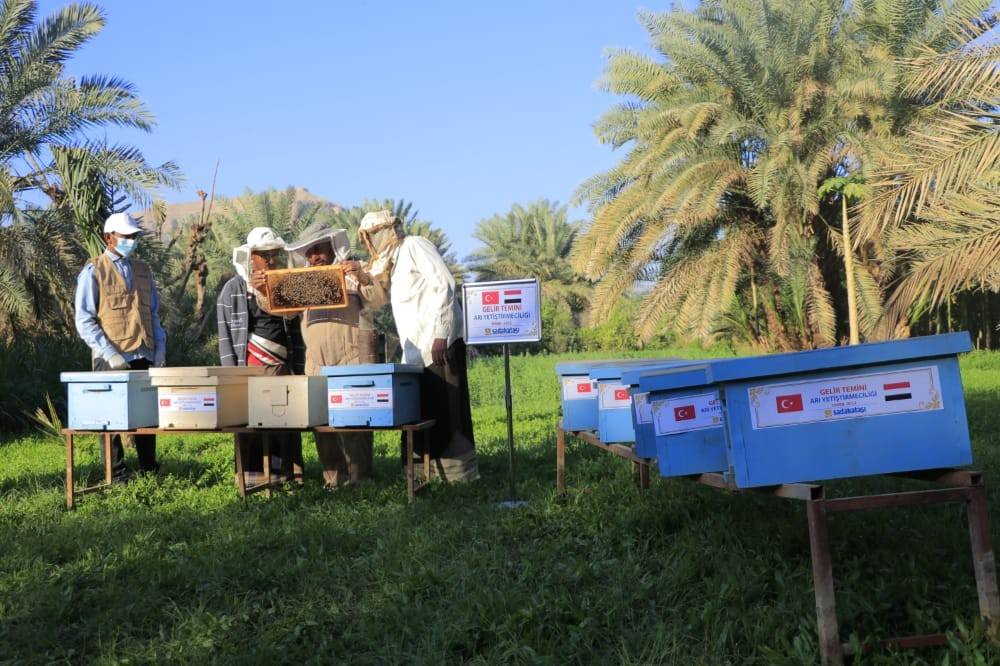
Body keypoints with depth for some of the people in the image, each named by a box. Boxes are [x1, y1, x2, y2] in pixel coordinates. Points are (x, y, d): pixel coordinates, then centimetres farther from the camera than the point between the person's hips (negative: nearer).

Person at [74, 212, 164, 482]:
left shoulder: (143, 270, 14)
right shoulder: (93, 272, -2)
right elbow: (84, 321, -7)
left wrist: (160, 349, 6)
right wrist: (110, 354, -16)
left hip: (145, 357, 5)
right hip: (111, 360, -5)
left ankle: (150, 469, 16)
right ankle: (117, 474, 8)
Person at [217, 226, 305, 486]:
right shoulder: (234, 289, 4)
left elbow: (295, 330, 15)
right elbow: (225, 335, 1)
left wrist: (298, 368, 9)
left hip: (284, 368, 3)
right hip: (250, 368, -3)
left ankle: (289, 475, 7)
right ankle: (254, 478, 2)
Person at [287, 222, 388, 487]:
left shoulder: (354, 271, 9)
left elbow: (378, 301, -2)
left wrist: (363, 278, -21)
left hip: (352, 356, -5)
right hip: (317, 361, 5)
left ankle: (359, 479, -7)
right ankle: (333, 479, 7)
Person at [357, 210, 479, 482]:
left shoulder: (415, 246, -2)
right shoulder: (393, 262, 26)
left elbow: (444, 285, -13)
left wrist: (440, 335, -20)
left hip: (438, 346, -9)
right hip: (417, 353, 9)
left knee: (446, 415, -9)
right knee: (425, 418, 7)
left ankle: (462, 477, -5)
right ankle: (442, 477, 10)